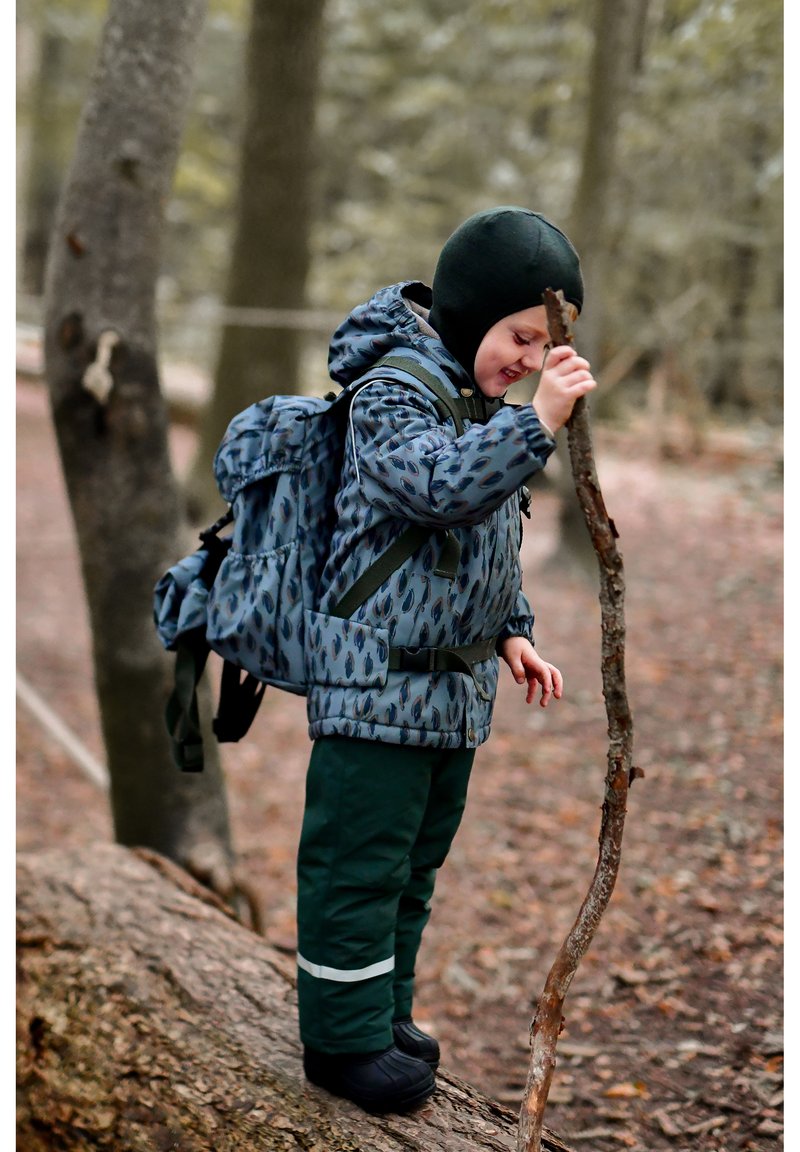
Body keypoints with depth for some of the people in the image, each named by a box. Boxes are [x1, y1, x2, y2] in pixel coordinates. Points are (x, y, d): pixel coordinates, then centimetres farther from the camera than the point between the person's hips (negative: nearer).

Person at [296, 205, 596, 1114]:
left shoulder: (487, 406, 14)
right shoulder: (390, 393, -15)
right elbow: (443, 486, -34)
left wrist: (510, 632, 17)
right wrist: (538, 423, -40)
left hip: (454, 682, 9)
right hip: (376, 678, -9)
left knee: (416, 859, 18)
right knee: (360, 860, -1)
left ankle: (383, 1012, 32)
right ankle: (345, 1038, 12)